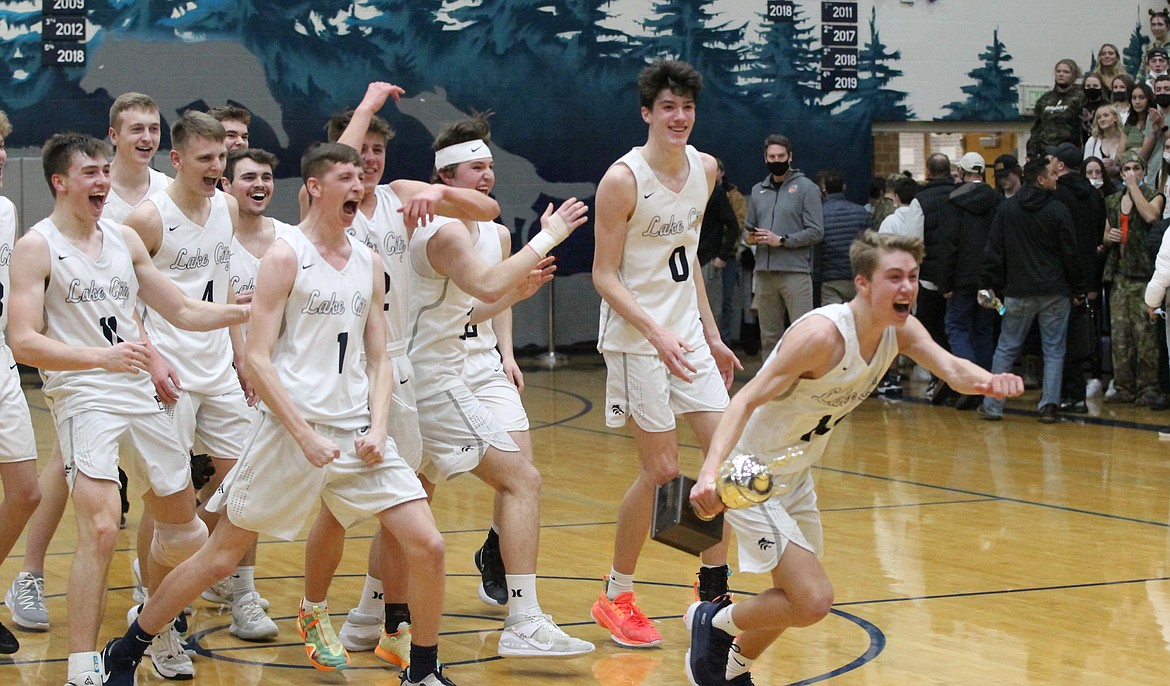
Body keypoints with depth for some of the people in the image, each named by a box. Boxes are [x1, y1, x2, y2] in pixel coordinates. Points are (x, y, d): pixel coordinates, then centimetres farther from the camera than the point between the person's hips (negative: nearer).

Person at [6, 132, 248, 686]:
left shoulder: (125, 240, 13)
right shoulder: (37, 246, -6)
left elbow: (184, 312, 20)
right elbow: (23, 343, -15)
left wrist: (254, 309, 7)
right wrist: (102, 357, -27)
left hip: (140, 398, 7)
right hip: (82, 399, -7)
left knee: (182, 529, 13)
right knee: (100, 531, -22)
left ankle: (159, 634, 36)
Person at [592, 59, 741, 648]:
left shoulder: (704, 169, 6)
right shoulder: (624, 179, -15)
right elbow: (605, 276, -14)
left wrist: (711, 335, 16)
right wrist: (657, 333, -25)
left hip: (689, 334, 7)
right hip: (636, 338, -7)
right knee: (662, 469, -6)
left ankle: (713, 592, 15)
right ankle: (615, 597, 10)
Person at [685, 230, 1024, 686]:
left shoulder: (901, 330, -6)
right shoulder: (823, 334, -30)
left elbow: (950, 367, -21)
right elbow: (746, 400, -33)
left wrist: (987, 381, -46)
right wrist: (711, 470, -49)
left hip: (796, 476, 9)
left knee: (798, 599, 20)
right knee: (814, 601, -16)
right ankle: (714, 622, 8)